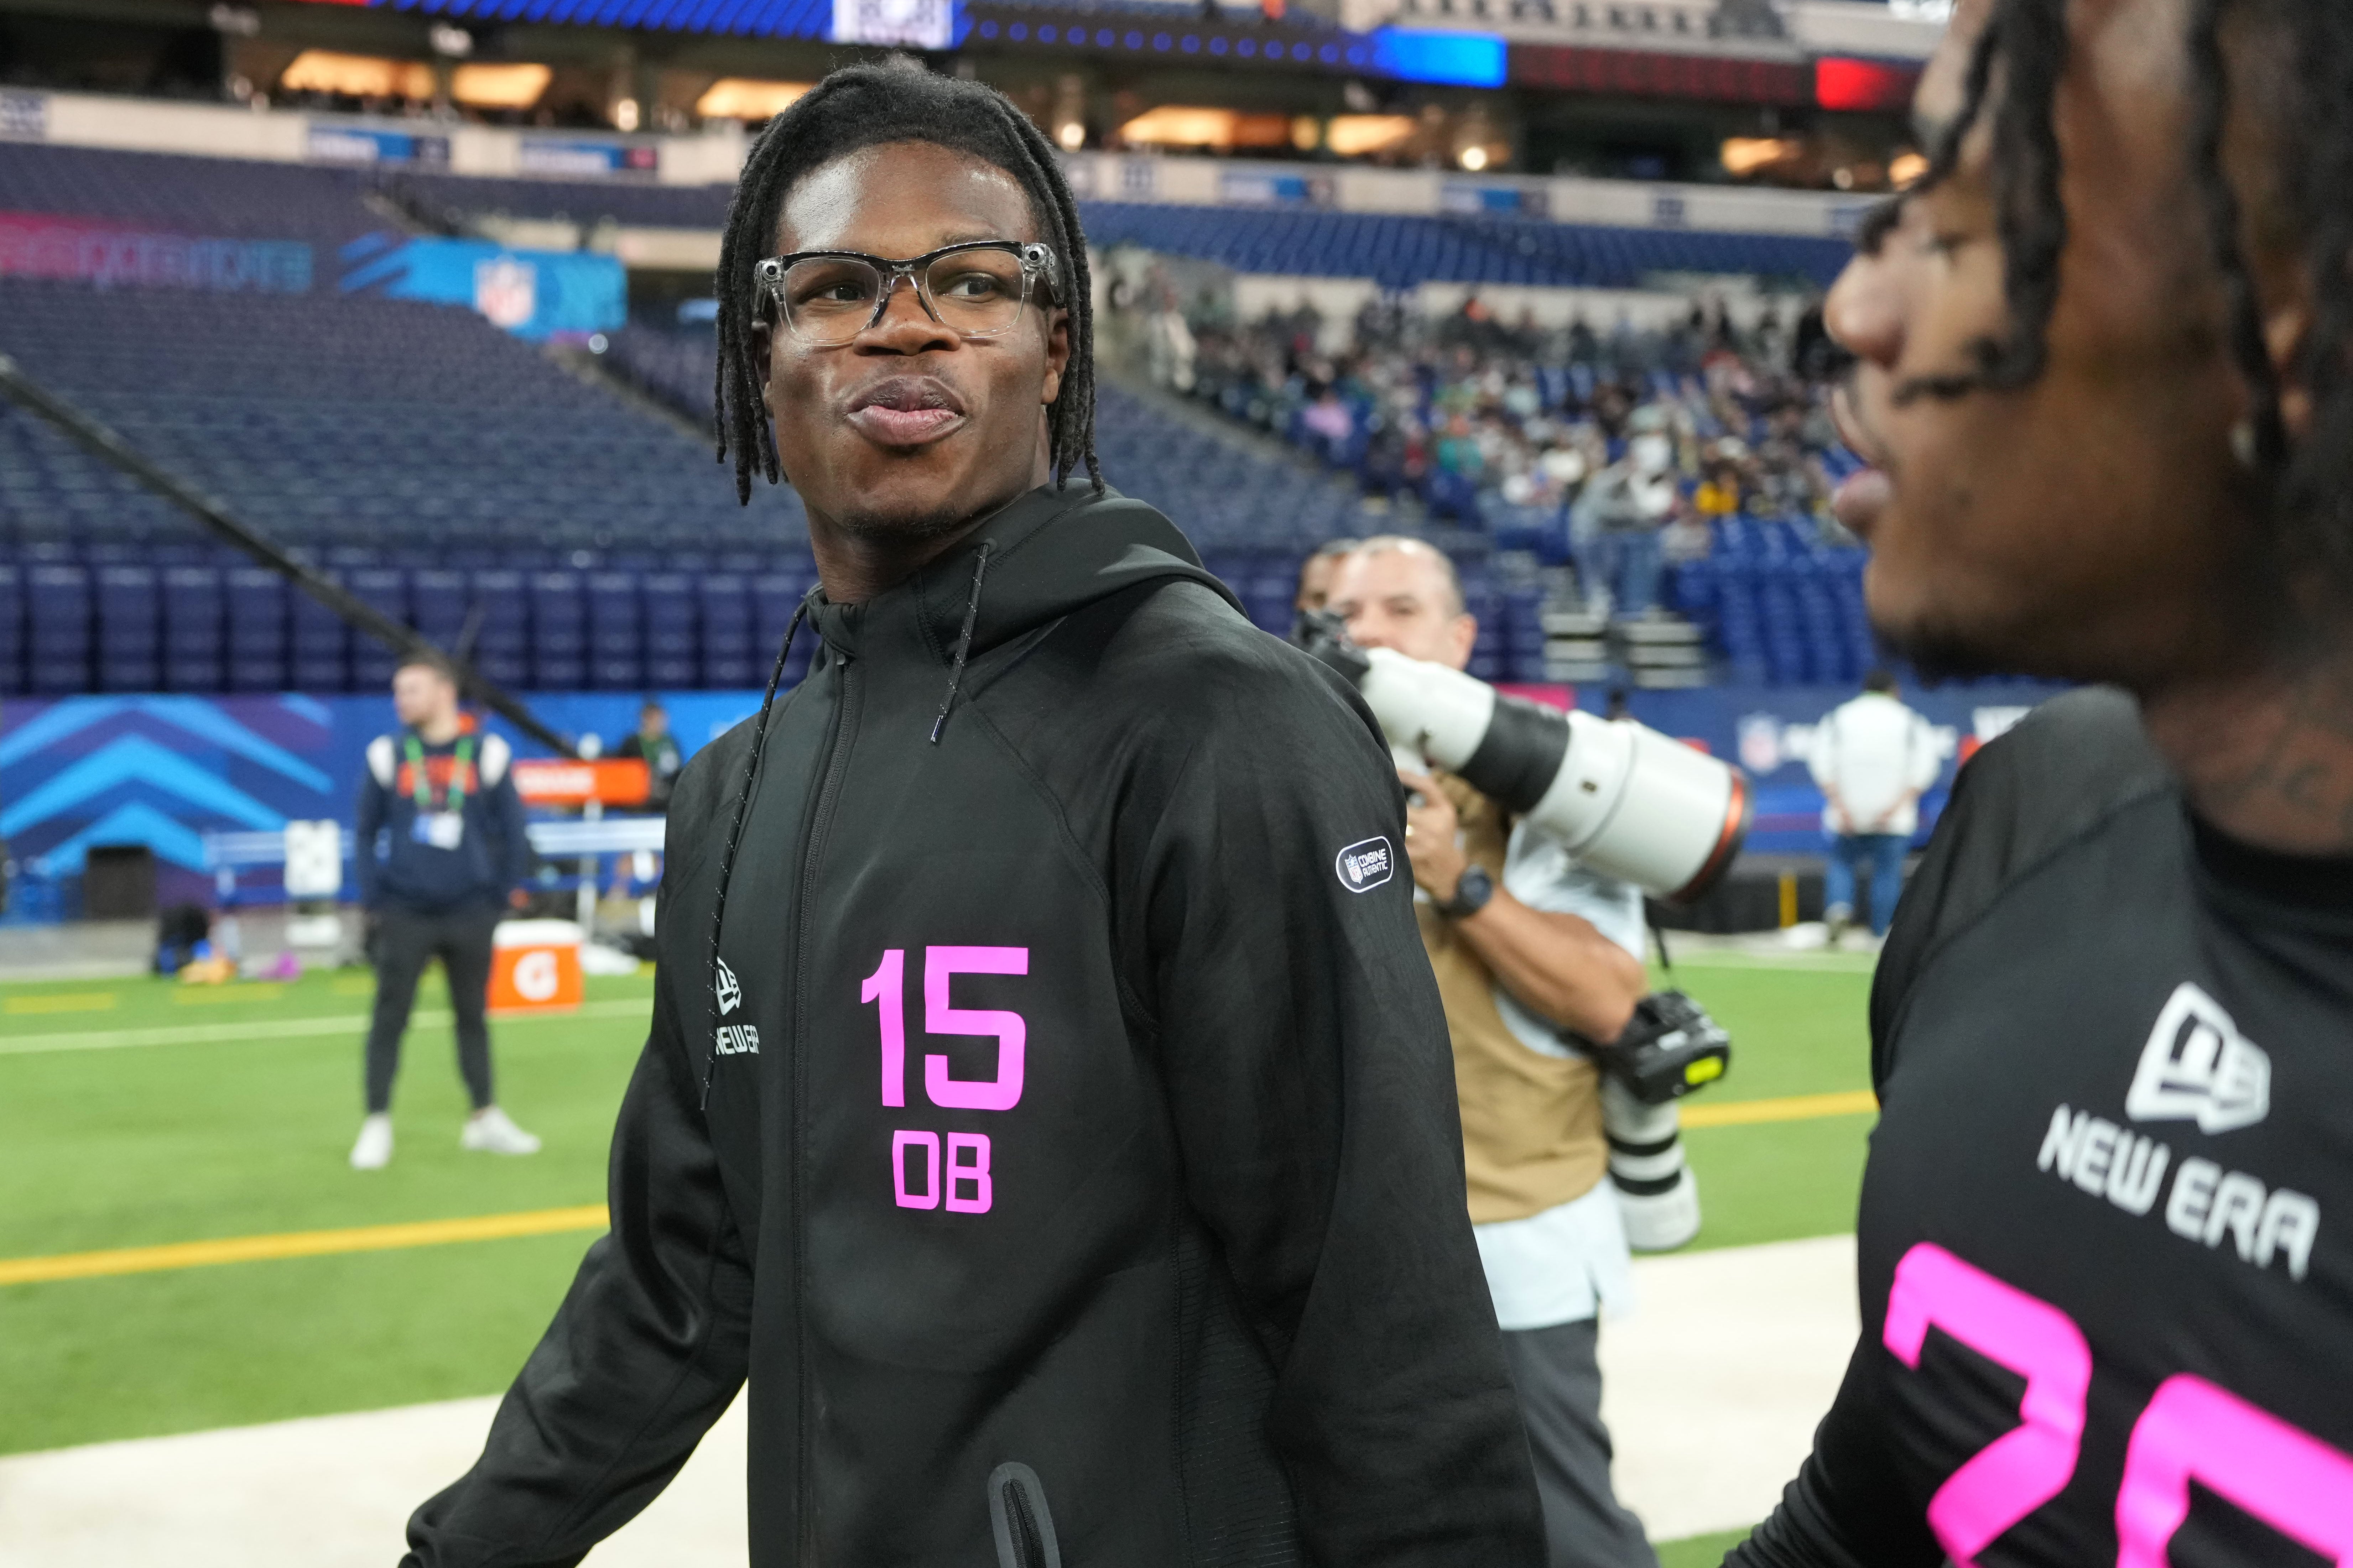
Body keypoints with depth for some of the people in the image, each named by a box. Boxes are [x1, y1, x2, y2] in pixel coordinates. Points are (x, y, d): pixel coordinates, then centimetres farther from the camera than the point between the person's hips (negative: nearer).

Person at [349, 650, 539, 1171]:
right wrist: (373, 901, 0)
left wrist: (503, 895, 2)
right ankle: (377, 1124, 9)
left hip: (470, 913, 1)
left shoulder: (487, 754, -1)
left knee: (473, 1015, 11)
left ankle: (485, 1119, 21)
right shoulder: (387, 756, 0)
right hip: (404, 914, 0)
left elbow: (511, 830, 5)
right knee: (390, 1017, 1)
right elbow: (365, 831, 6)